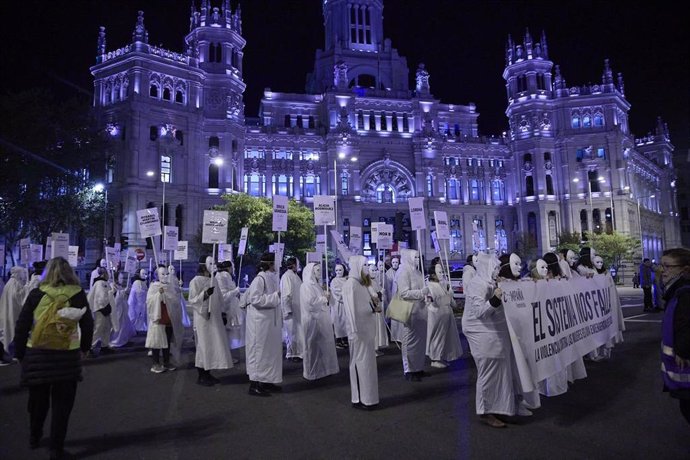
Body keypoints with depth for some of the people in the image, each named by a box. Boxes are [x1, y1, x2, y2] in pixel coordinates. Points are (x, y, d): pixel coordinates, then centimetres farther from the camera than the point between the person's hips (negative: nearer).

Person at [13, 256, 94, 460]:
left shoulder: (36, 294, -4)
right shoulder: (78, 295, -5)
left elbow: (21, 326, -3)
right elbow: (87, 325, -1)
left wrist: (20, 353, 8)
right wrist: (84, 348, 13)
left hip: (37, 355, 2)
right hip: (67, 357, -1)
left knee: (37, 399, 21)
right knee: (62, 402, 8)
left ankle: (34, 437, 41)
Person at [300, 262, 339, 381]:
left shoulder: (316, 284, 13)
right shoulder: (306, 285, -14)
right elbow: (310, 303, -23)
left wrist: (325, 298, 4)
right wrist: (324, 298, -12)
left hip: (321, 318, 9)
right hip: (313, 319, -9)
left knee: (323, 344, 12)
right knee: (314, 345, 0)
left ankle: (322, 369, 22)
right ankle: (313, 371, 11)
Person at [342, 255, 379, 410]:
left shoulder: (361, 283, 13)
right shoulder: (351, 284, -14)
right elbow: (351, 308, -19)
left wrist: (374, 308, 5)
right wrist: (354, 330, -23)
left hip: (367, 329, 9)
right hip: (358, 330, -9)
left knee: (367, 362, 14)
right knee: (360, 362, -1)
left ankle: (367, 396, 24)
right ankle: (359, 398, 10)